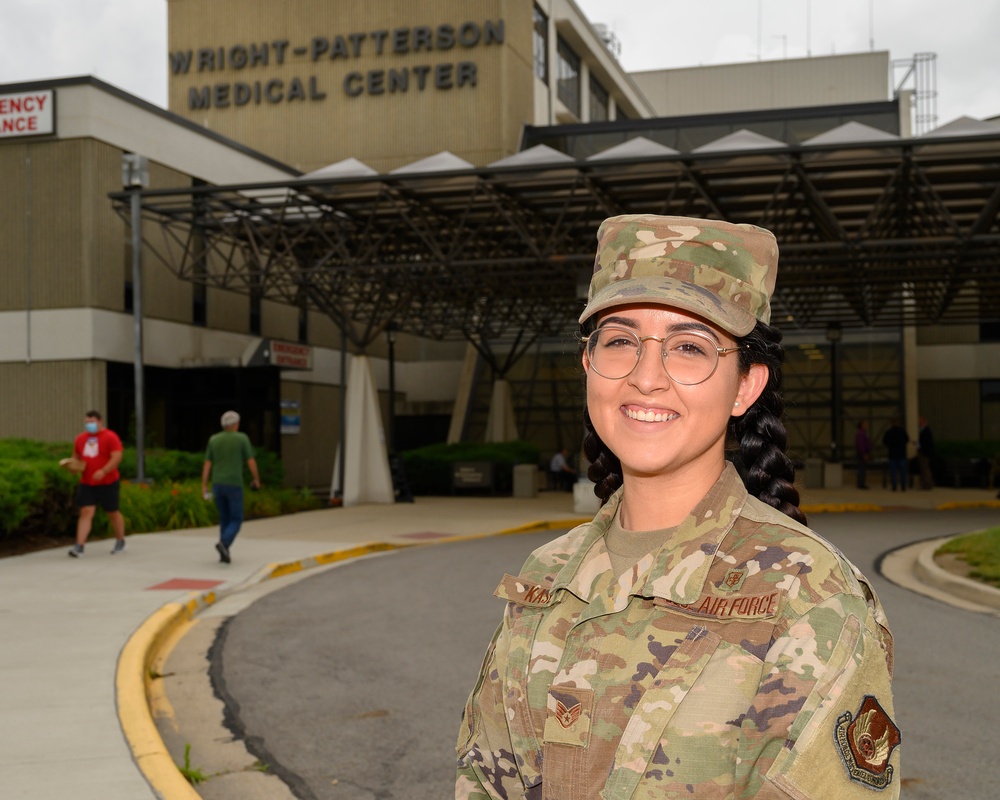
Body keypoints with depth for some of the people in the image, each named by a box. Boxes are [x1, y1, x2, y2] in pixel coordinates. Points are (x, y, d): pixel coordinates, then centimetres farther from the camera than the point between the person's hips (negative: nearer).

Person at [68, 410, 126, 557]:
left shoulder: (110, 437, -8)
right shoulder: (80, 438, 11)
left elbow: (117, 457, -17)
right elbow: (76, 456, 23)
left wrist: (103, 471, -28)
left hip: (108, 483, -4)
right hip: (86, 483, 4)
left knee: (112, 512, 9)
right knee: (85, 512, -8)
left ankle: (120, 542, 29)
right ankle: (79, 547, -15)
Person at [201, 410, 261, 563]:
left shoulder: (213, 439, 5)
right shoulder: (242, 438, -6)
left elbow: (207, 464, 3)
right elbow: (251, 462, -6)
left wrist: (204, 486, 5)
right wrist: (256, 479, 9)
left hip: (217, 485, 4)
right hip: (234, 486, -4)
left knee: (225, 519, 17)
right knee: (236, 521, 2)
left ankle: (224, 553, 10)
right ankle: (223, 543, -25)